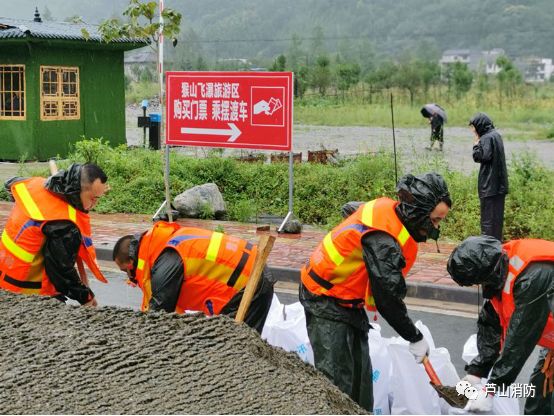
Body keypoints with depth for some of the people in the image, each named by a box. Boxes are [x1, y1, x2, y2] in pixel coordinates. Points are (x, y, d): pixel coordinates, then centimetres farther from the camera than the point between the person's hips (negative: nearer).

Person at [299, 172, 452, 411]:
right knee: (336, 377, -14)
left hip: (348, 301, 10)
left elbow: (350, 209, 19)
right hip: (326, 302, -10)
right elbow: (389, 297, -27)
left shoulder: (387, 208, -3)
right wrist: (415, 338, -15)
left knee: (359, 371, 12)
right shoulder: (384, 241, -31)